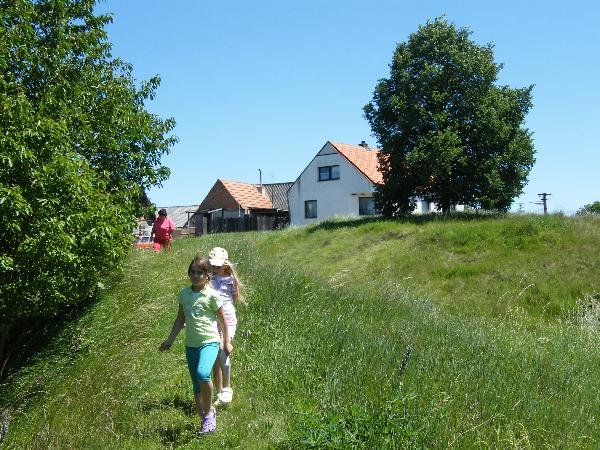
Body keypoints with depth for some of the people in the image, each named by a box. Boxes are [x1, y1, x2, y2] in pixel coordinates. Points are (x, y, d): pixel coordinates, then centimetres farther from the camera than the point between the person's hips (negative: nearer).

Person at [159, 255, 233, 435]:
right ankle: (204, 419, 28)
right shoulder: (184, 293, 5)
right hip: (191, 344, 6)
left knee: (202, 373, -30)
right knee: (196, 387, 11)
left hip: (210, 342, -5)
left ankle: (209, 411, -8)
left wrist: (227, 342, 4)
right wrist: (170, 340, 16)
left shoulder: (212, 295, -8)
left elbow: (223, 320, 0)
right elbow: (180, 319, 15)